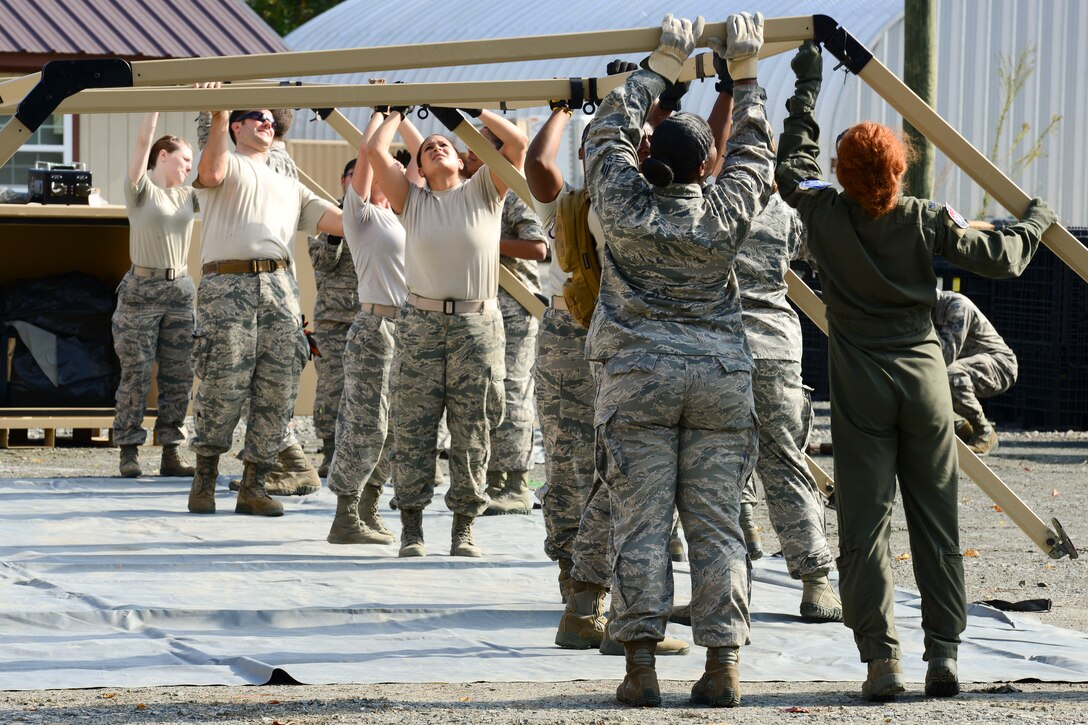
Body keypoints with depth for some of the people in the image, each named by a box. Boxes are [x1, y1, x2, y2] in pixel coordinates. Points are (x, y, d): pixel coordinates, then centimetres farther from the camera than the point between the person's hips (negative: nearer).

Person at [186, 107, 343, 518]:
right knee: (224, 386, -12)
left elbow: (343, 221, 23)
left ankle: (253, 487, 2)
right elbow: (210, 173, -9)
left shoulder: (290, 188, 30)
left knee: (278, 391, -4)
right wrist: (219, 120, -18)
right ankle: (205, 477, 4)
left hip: (279, 285, 5)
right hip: (227, 284, -5)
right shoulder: (228, 165, 16)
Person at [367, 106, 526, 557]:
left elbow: (517, 143, -1)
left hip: (478, 324, -1)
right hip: (420, 324, 1)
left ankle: (464, 528, 7)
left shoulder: (483, 192, 10)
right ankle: (411, 527, 4)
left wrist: (472, 113, 6)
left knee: (473, 432, 0)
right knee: (413, 428, -2)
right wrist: (397, 114, 17)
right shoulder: (411, 200, 12)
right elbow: (375, 151, 4)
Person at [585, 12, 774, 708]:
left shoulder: (624, 205, -2)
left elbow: (609, 131, 14)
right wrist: (743, 76, 24)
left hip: (638, 376, -1)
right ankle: (723, 667, -1)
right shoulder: (727, 213, -1)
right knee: (716, 525, 3)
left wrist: (662, 69, 20)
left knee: (641, 525, -2)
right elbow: (754, 148, 17)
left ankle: (641, 667, -6)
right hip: (721, 376, 1)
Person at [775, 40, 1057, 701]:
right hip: (924, 375, 1)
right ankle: (944, 655, 2)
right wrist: (1038, 220, 21)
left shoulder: (826, 213, -5)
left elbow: (794, 165, 13)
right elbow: (1002, 258, 1)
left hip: (861, 387, -1)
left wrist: (809, 89, 23)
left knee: (864, 523, -1)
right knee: (937, 521, 6)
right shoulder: (928, 221, -5)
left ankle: (882, 658, -10)